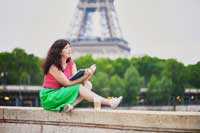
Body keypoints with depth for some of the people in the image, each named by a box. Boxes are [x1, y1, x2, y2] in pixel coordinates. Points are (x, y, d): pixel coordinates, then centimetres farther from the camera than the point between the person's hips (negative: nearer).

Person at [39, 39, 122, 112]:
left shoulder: (71, 63, 4)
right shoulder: (53, 66, -19)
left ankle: (71, 105, -30)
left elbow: (76, 80, -7)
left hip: (62, 93, 8)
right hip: (49, 97, -8)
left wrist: (87, 75, -26)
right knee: (79, 88, -26)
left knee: (87, 84, -9)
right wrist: (84, 76, -29)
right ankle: (109, 103, -27)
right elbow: (67, 83, -22)